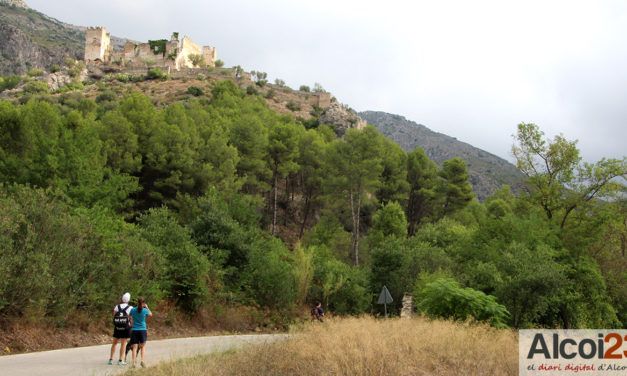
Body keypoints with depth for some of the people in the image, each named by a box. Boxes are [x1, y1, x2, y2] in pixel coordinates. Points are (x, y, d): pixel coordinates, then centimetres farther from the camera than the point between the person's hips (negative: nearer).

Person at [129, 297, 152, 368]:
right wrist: (147, 307, 21)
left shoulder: (133, 310, -2)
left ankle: (134, 363, -7)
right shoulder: (145, 310, -6)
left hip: (134, 330, 1)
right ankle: (142, 360, -1)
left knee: (134, 347, 1)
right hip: (143, 330, -1)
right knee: (143, 346, 14)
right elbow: (150, 315, 15)